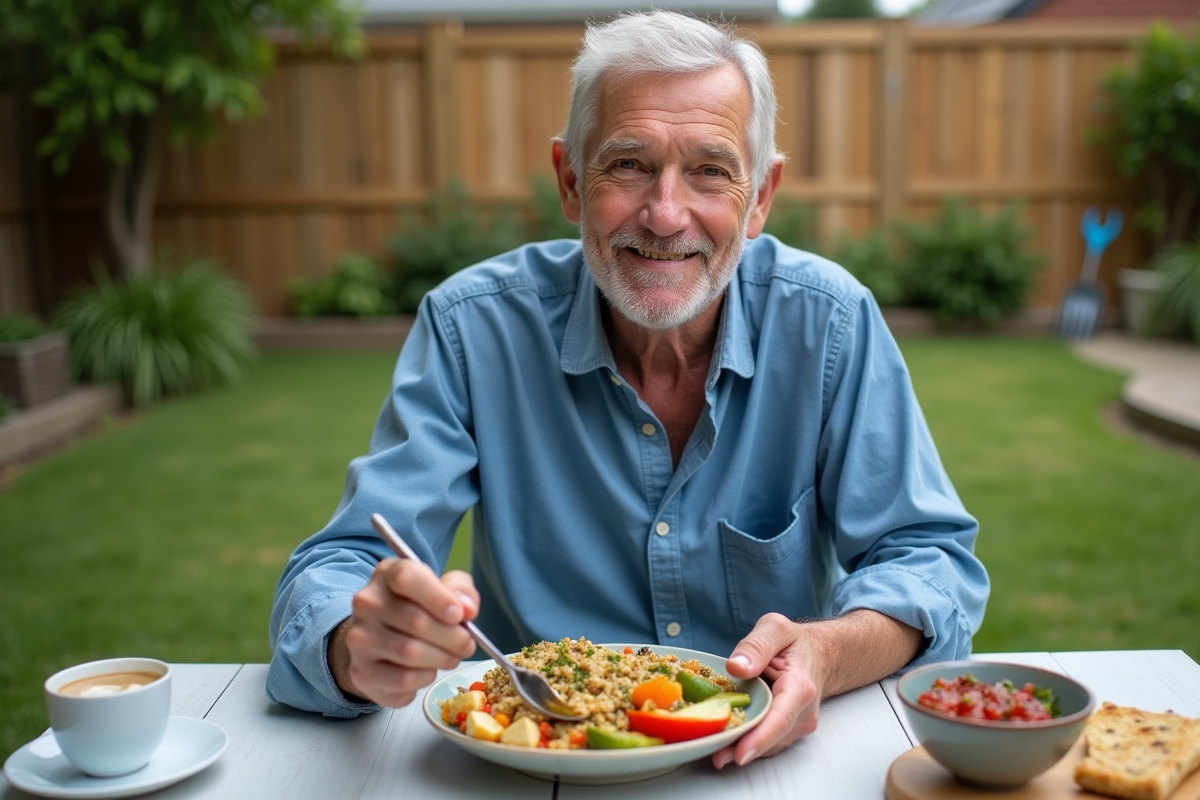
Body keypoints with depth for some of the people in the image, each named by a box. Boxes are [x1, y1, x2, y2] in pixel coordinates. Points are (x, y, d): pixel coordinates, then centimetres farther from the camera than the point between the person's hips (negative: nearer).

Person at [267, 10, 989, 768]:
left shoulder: (831, 322, -10)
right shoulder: (471, 327, -11)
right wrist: (362, 648, -36)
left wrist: (830, 654, -29)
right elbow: (335, 573, -12)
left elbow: (931, 557, -8)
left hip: (774, 758, 1)